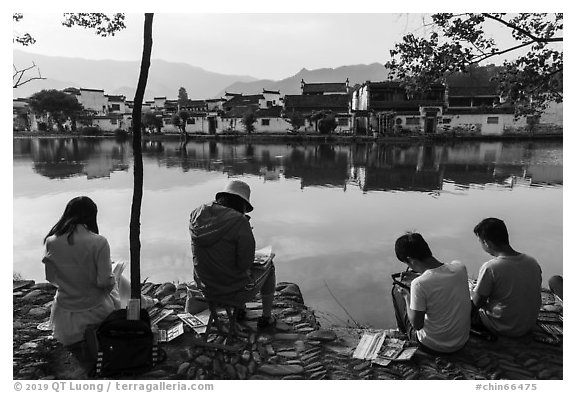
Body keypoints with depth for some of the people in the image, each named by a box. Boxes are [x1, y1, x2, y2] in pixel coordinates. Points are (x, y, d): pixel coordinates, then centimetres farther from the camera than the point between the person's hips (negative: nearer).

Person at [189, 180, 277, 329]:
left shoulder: (196, 214, -8)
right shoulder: (239, 222, -28)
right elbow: (245, 264, -22)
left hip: (205, 287, 6)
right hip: (235, 291, -6)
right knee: (268, 265, 24)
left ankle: (238, 310, 51)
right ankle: (266, 318, 37)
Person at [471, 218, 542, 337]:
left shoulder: (489, 268, -26)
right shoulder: (533, 262, -8)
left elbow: (477, 303, -14)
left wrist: (474, 290, 8)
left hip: (504, 329, -5)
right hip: (530, 326, 5)